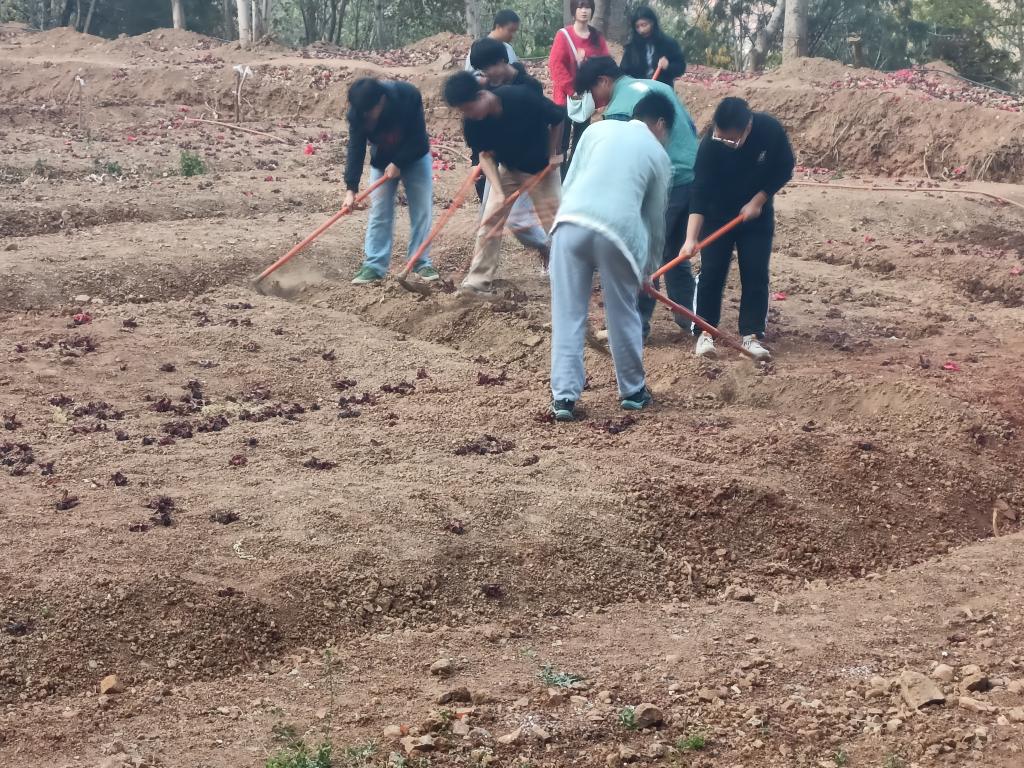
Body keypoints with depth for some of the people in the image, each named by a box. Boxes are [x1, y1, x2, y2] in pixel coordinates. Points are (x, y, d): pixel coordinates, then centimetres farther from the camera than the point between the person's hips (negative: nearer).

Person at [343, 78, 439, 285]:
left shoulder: (408, 96, -33)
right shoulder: (358, 112, -26)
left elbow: (418, 137, -25)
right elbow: (355, 149, -24)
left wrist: (398, 163, -25)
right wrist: (351, 188, -30)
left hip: (414, 157, -1)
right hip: (382, 161, 1)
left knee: (422, 210, -2)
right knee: (379, 213, -4)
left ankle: (421, 262, 8)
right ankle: (374, 266, -1)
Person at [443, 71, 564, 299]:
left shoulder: (522, 98, -33)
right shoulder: (472, 123, -22)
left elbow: (556, 119, -16)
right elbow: (485, 155, -13)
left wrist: (553, 154, -8)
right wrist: (499, 192, -24)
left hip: (541, 168, -2)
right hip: (508, 169, 3)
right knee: (490, 221, -8)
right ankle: (477, 281, -5)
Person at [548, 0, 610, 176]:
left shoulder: (598, 38, 7)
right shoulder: (564, 35, -6)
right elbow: (556, 64, -13)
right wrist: (571, 90, -17)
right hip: (566, 96, -5)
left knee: (581, 139, 10)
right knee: (562, 140, -5)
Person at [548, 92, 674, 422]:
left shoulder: (598, 128, 22)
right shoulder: (658, 155, 18)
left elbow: (569, 183, 18)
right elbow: (655, 219, 22)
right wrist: (649, 267, 33)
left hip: (571, 222, 1)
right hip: (617, 231, -1)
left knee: (567, 316, 7)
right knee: (623, 316, 15)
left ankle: (564, 395, 5)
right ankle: (633, 391, 29)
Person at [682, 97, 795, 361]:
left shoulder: (771, 130, -25)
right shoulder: (711, 143, -28)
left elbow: (784, 170, -9)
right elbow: (700, 192, -31)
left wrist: (758, 201, -16)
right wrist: (691, 238, -39)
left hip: (756, 213, 1)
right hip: (717, 213, -1)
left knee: (756, 274, -3)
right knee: (711, 271, -4)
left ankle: (751, 335, 1)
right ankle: (706, 332, 6)